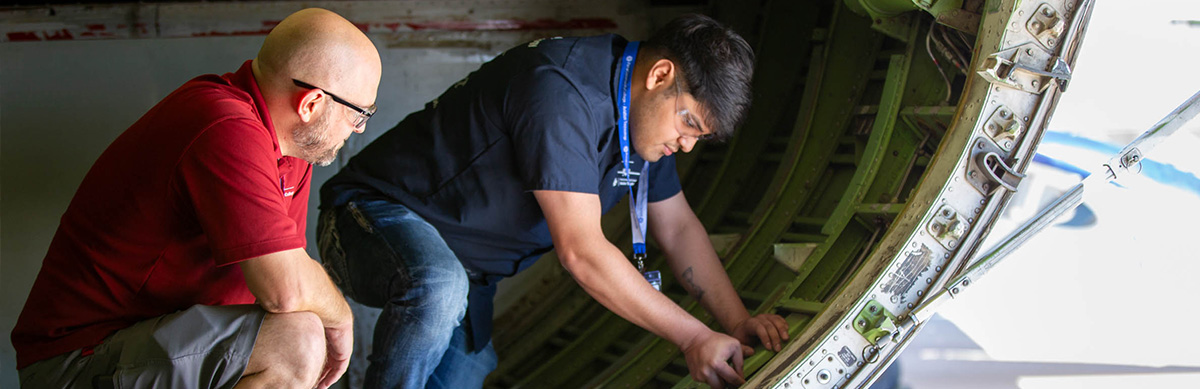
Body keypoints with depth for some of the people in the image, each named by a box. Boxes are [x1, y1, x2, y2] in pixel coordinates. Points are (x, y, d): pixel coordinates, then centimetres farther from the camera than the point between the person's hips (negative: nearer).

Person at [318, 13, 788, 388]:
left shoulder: (646, 115, 0)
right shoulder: (561, 93, -30)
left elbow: (678, 227, 11)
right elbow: (581, 252, -32)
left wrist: (737, 322, -1)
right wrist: (693, 337, -26)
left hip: (465, 270, 9)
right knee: (440, 290, -40)